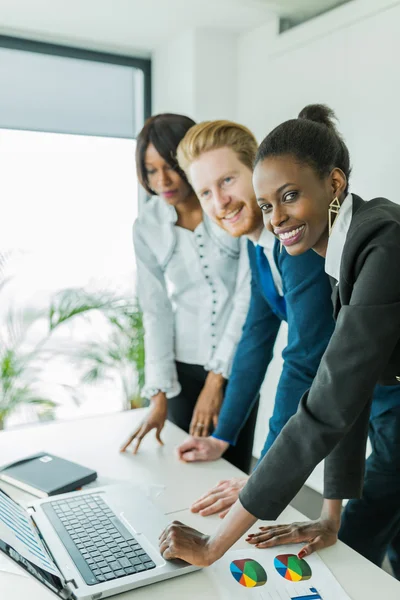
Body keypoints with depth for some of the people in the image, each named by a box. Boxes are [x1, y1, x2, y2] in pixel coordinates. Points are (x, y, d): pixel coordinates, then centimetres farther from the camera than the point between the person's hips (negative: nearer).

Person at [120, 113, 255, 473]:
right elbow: (156, 311, -4)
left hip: (236, 362, -2)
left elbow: (248, 296, -13)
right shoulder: (147, 227, -5)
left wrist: (217, 378, -14)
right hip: (184, 367, 2)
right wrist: (159, 394, -10)